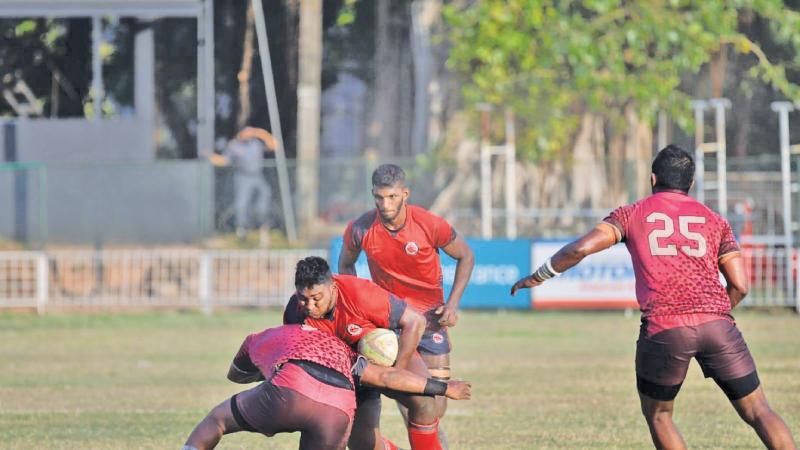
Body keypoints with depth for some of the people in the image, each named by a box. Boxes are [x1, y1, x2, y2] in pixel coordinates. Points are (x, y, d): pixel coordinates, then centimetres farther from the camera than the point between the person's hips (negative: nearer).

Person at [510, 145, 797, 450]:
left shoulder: (632, 214, 14)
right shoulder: (714, 220, 19)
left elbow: (581, 248, 1)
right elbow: (739, 287, 10)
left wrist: (537, 277, 14)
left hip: (663, 329, -1)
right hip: (717, 322, 1)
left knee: (657, 414, 19)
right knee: (758, 411, 4)